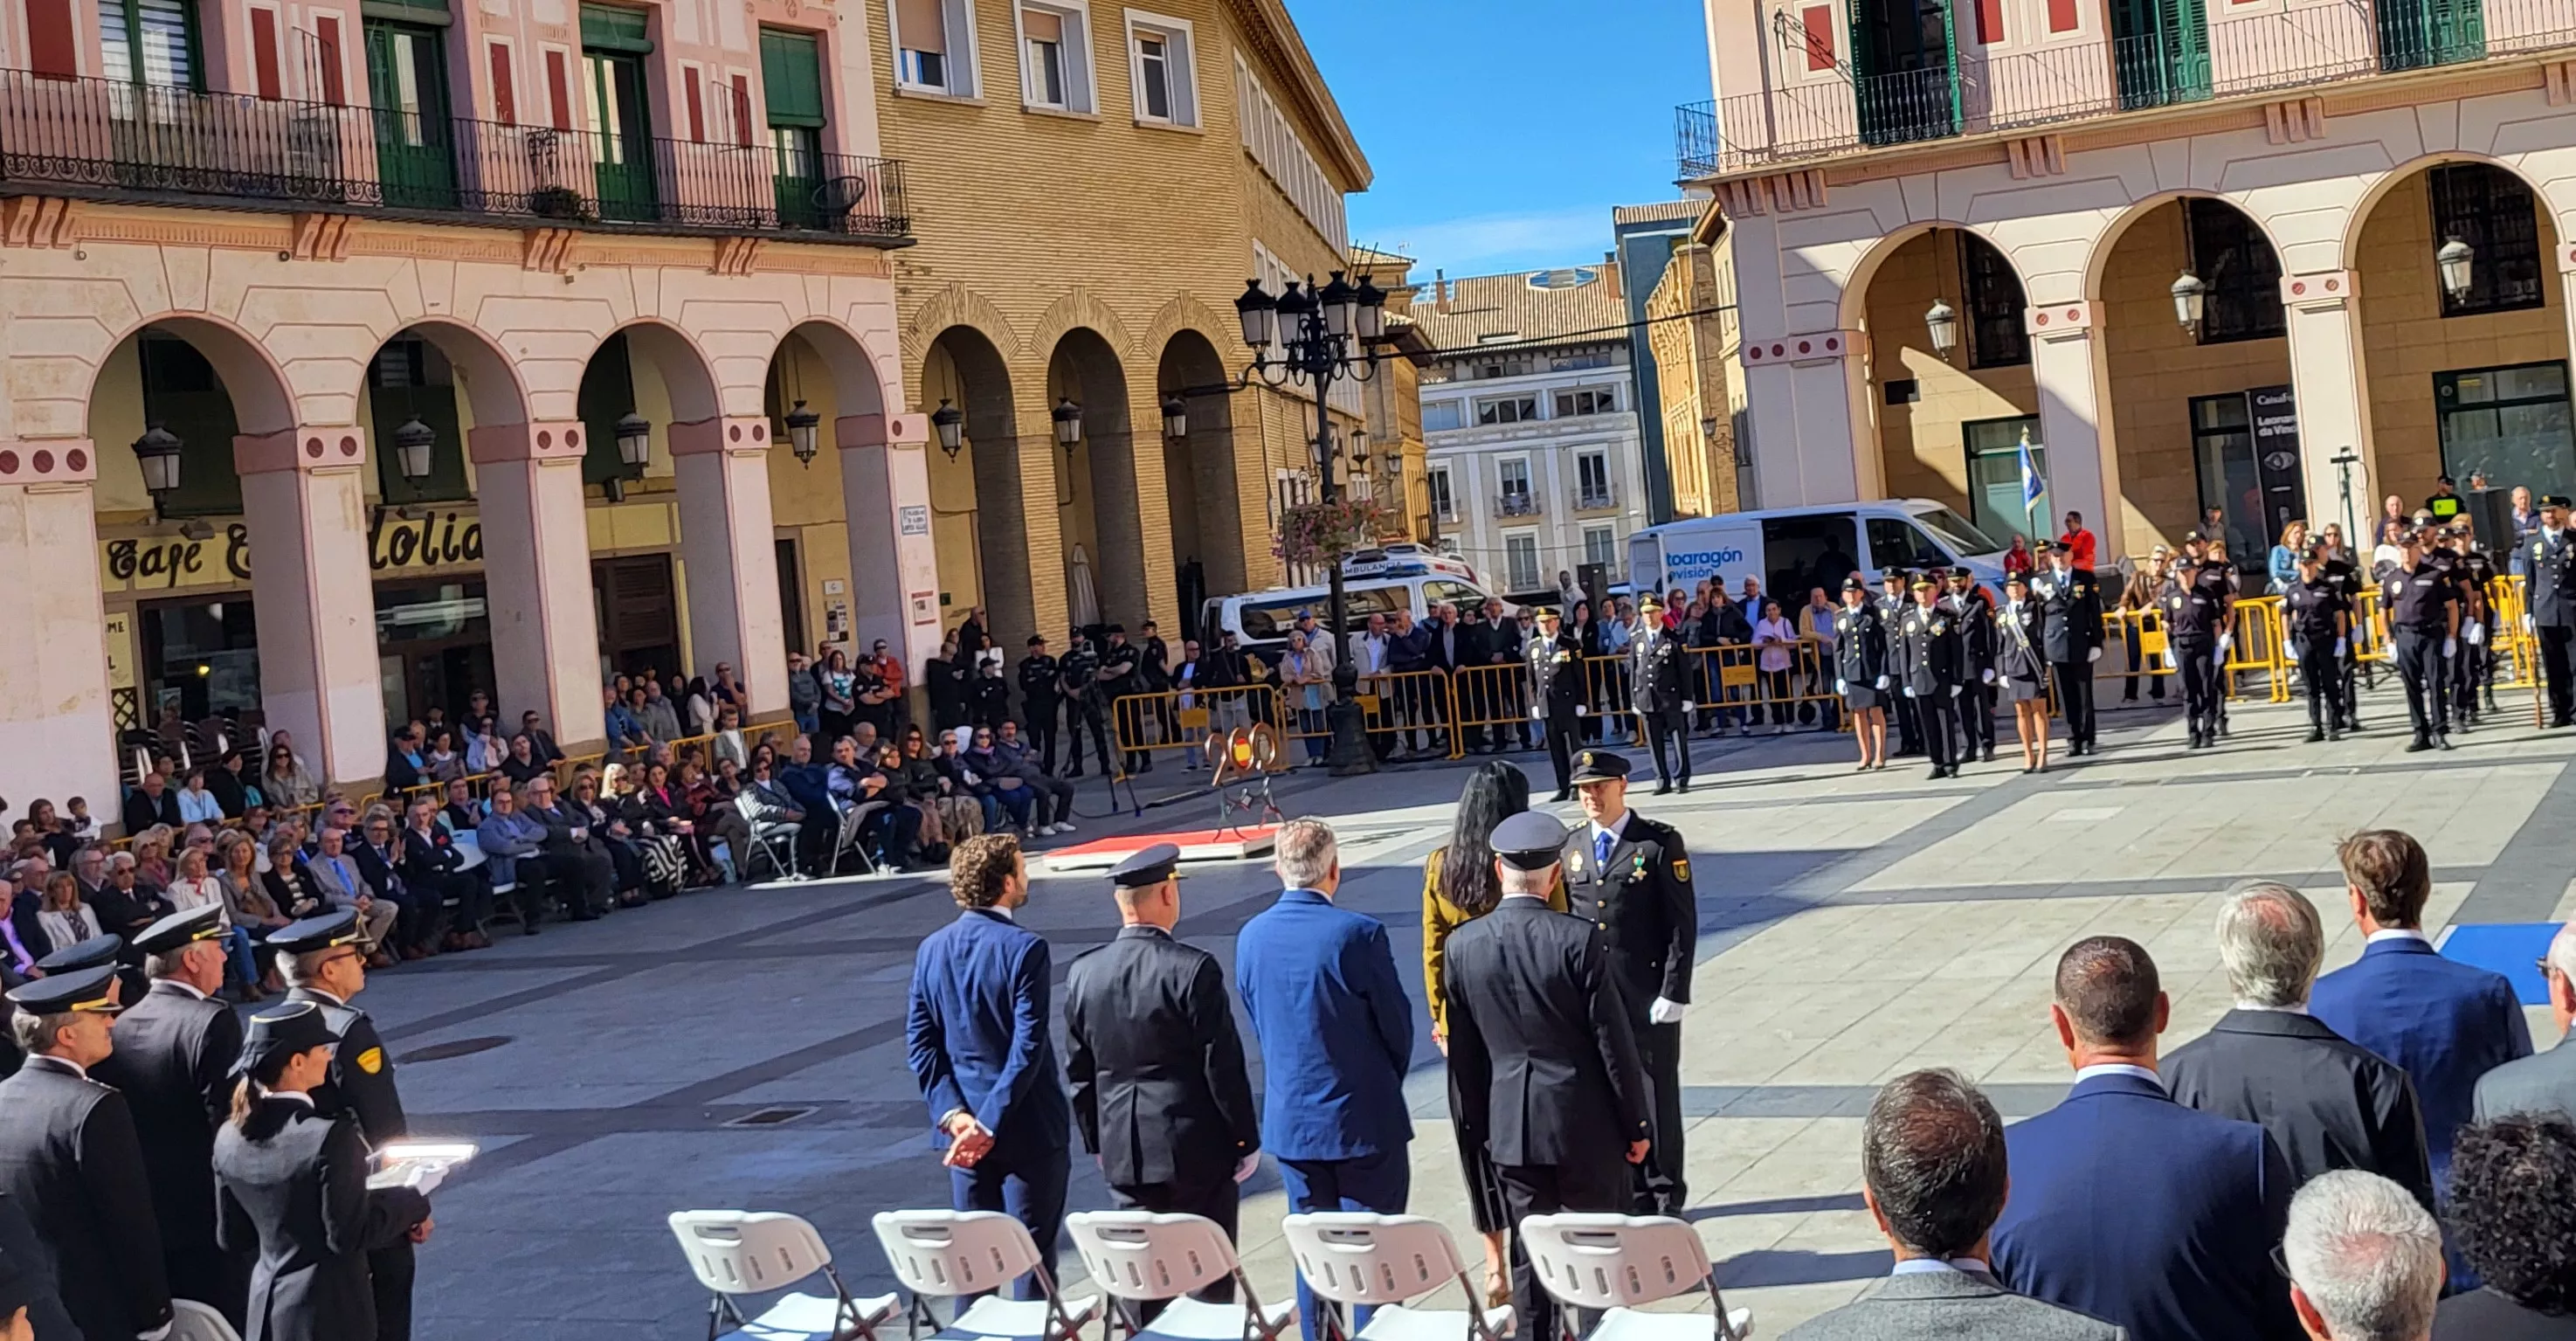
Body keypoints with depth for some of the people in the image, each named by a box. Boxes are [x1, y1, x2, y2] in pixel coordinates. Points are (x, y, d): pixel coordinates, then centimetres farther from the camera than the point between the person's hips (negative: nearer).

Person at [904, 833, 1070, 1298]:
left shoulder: (932, 949, 3)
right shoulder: (1024, 948, -15)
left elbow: (919, 1041, 1)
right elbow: (1029, 1045, -20)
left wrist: (952, 1112, -5)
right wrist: (990, 1123, -17)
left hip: (962, 1124, 6)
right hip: (1027, 1125, -6)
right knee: (1033, 1252, 3)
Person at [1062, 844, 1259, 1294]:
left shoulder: (1083, 972, 1)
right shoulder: (1193, 969, -15)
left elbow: (1079, 1070, 8)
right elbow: (1223, 1065, -12)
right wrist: (1247, 1138, -2)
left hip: (1122, 1152, 5)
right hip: (1197, 1148, -5)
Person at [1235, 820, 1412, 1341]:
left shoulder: (1251, 937, -1)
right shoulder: (1358, 933, -17)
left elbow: (1259, 1026, 9)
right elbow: (1397, 1024, -8)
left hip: (1291, 1119, 5)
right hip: (1362, 1118, -5)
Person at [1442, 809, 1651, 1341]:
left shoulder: (1463, 944, -4)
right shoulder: (1578, 940, -16)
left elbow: (1463, 1051, 4)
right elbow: (1614, 1042, -10)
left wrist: (1473, 1127, 14)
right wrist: (1636, 1123, 1)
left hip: (1509, 1124, 3)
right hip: (1584, 1120, -3)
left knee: (1529, 1248, 11)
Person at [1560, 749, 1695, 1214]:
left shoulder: (1660, 843, -5)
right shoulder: (1572, 848, 8)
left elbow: (1683, 922, -7)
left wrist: (1673, 992, -13)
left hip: (1648, 998, -4)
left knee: (1657, 1097, 7)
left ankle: (1665, 1194, 20)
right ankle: (1633, 1193, 20)